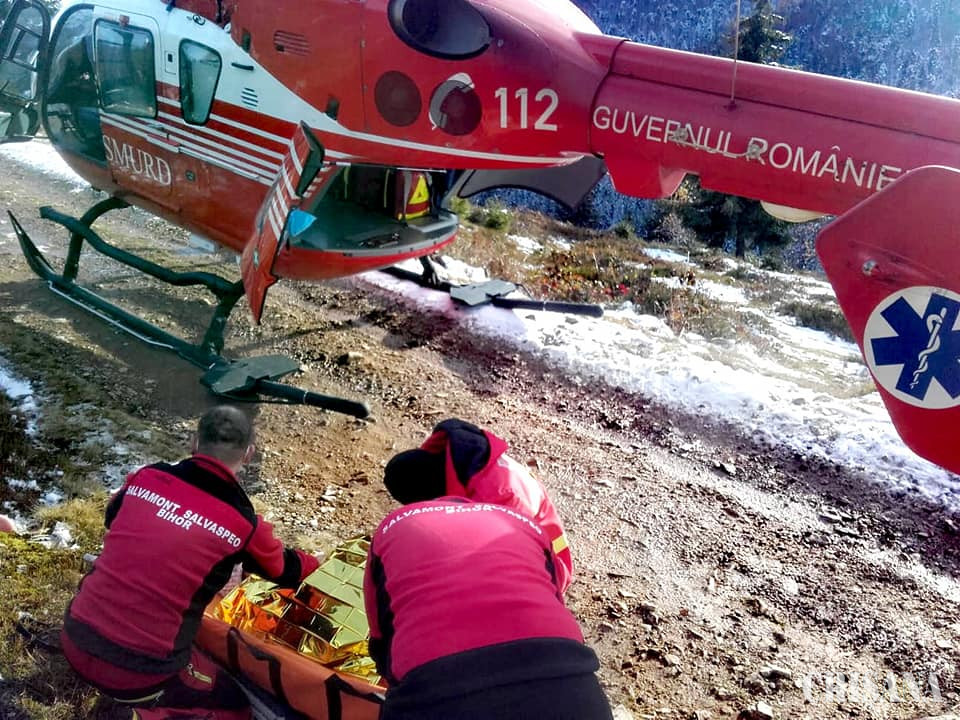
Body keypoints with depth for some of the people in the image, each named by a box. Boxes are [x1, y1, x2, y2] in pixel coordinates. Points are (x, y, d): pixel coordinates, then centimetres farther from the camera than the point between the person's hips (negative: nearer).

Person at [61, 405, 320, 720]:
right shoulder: (242, 524, -10)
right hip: (138, 672, -4)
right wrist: (314, 564, 33)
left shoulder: (146, 477, -2)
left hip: (75, 640, 5)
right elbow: (284, 570, 11)